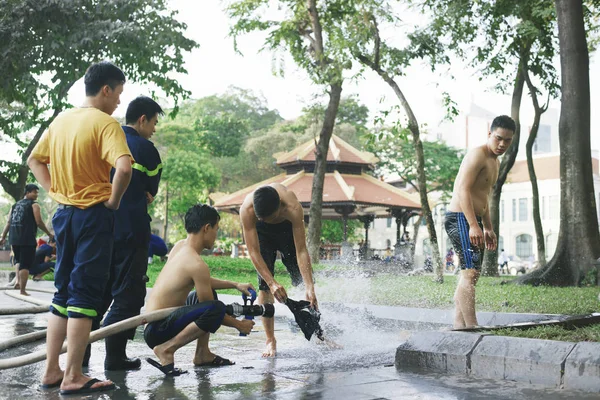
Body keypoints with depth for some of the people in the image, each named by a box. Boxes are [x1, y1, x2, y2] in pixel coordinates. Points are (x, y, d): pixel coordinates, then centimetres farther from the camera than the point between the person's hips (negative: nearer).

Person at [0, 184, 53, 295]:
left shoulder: (15, 205, 17)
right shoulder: (34, 205, -2)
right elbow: (39, 222, -9)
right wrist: (49, 234, 2)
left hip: (14, 239, 6)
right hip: (28, 239, -6)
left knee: (18, 260, 25)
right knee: (25, 264, -3)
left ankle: (18, 281, 6)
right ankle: (22, 290, -3)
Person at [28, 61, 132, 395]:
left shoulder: (61, 120, 10)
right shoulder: (106, 123, -13)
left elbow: (34, 160, 19)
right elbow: (124, 167, -28)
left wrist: (55, 190, 12)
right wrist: (114, 200, -14)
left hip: (64, 213, 7)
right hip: (94, 215, -7)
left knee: (63, 292, 15)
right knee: (85, 295, -2)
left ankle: (52, 370, 20)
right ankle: (73, 377, 1)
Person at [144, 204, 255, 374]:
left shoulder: (180, 246, 8)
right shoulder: (196, 263, -20)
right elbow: (212, 311, -13)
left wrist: (235, 285, 22)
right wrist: (239, 325, 2)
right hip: (158, 330, -11)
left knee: (207, 292, 27)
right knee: (216, 308, -31)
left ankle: (202, 354, 19)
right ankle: (166, 349, -16)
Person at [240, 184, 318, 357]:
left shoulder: (293, 207, -42)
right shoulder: (247, 209, -40)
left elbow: (301, 251, -40)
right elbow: (253, 252, -37)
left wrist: (310, 288, -44)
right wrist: (272, 283, -44)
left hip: (288, 228, 0)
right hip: (261, 231, 0)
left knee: (302, 279, -1)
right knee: (265, 285, -11)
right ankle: (270, 341, -4)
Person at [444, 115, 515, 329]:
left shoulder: (495, 163, 21)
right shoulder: (478, 154, -11)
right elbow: (463, 190, -21)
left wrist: (488, 228, 25)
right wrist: (474, 225, -27)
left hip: (473, 222, 10)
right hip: (460, 218, -10)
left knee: (469, 275, 9)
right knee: (470, 272, -17)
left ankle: (459, 326, 13)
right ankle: (472, 327, -21)